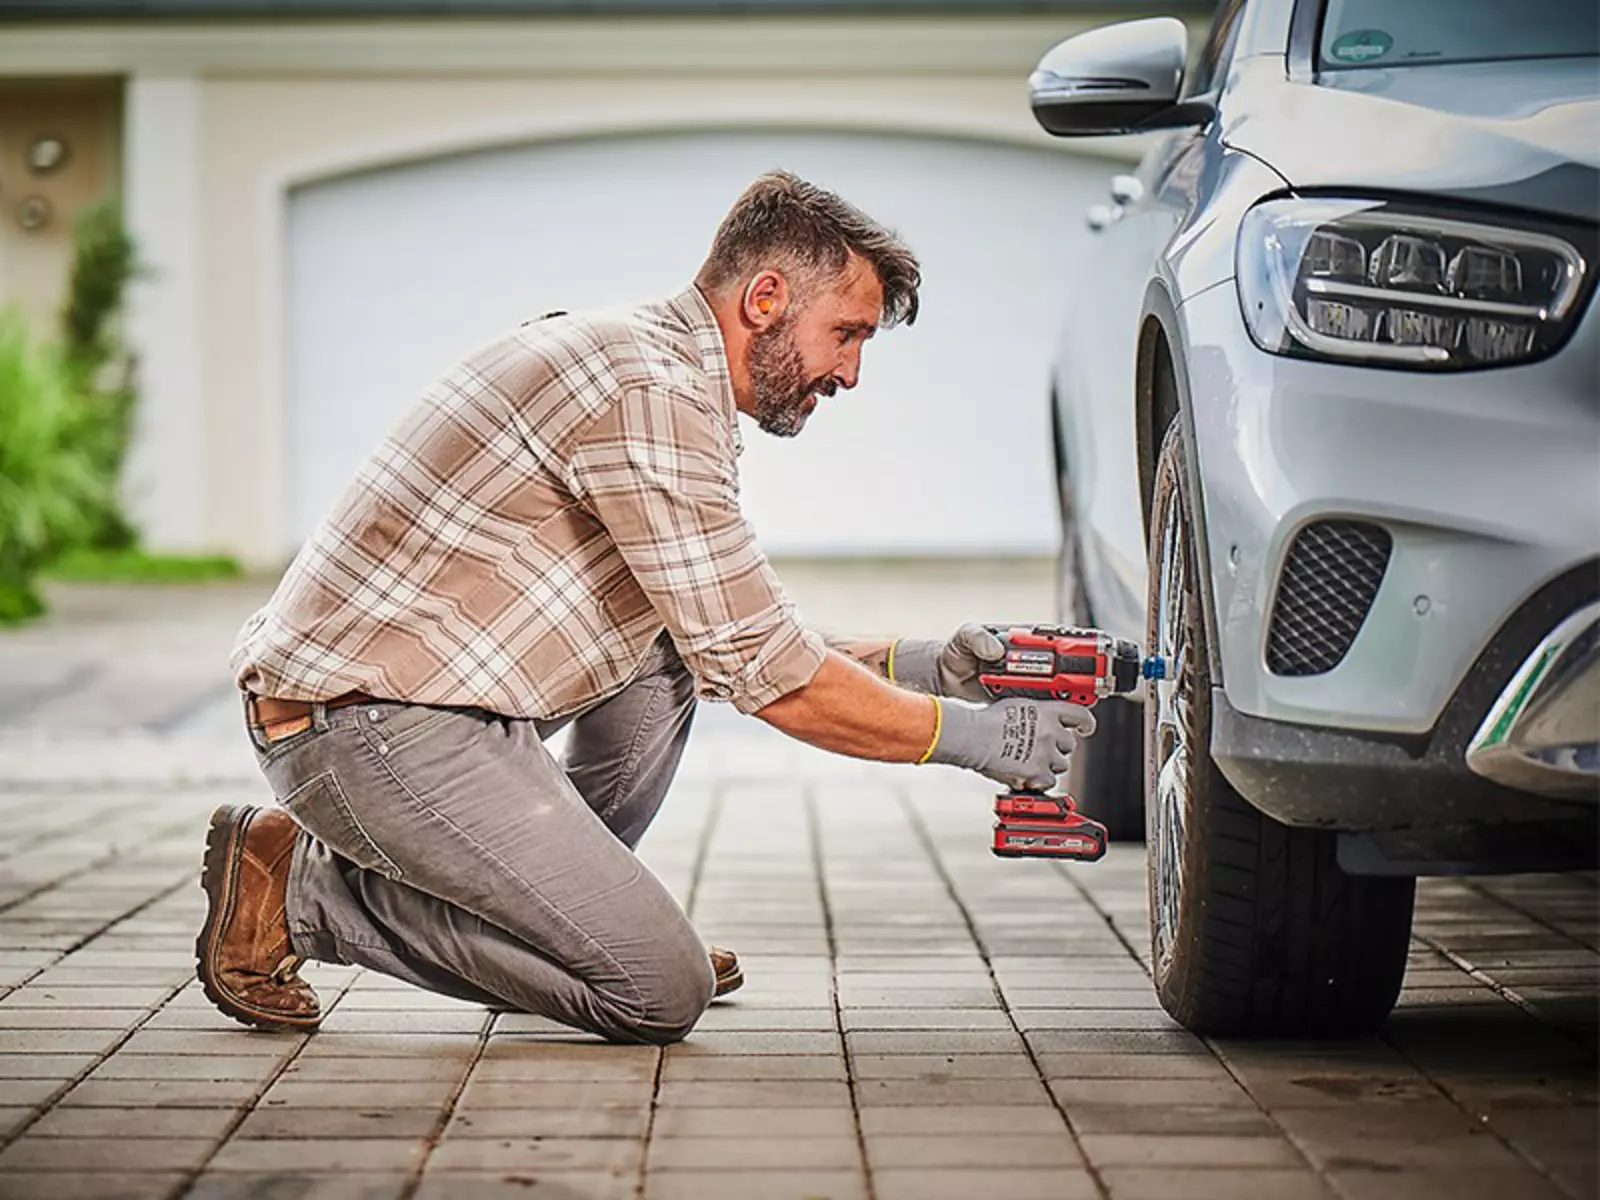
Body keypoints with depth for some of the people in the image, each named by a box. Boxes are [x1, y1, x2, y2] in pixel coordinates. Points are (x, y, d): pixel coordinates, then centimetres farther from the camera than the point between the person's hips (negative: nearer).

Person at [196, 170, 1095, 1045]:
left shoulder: (654, 366, 17)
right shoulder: (652, 394, -16)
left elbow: (741, 641, 23)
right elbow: (767, 678, -16)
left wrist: (920, 665, 12)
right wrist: (973, 735, -7)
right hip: (371, 722, -10)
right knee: (662, 993, -10)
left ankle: (561, 897, 13)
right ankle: (305, 892, -3)